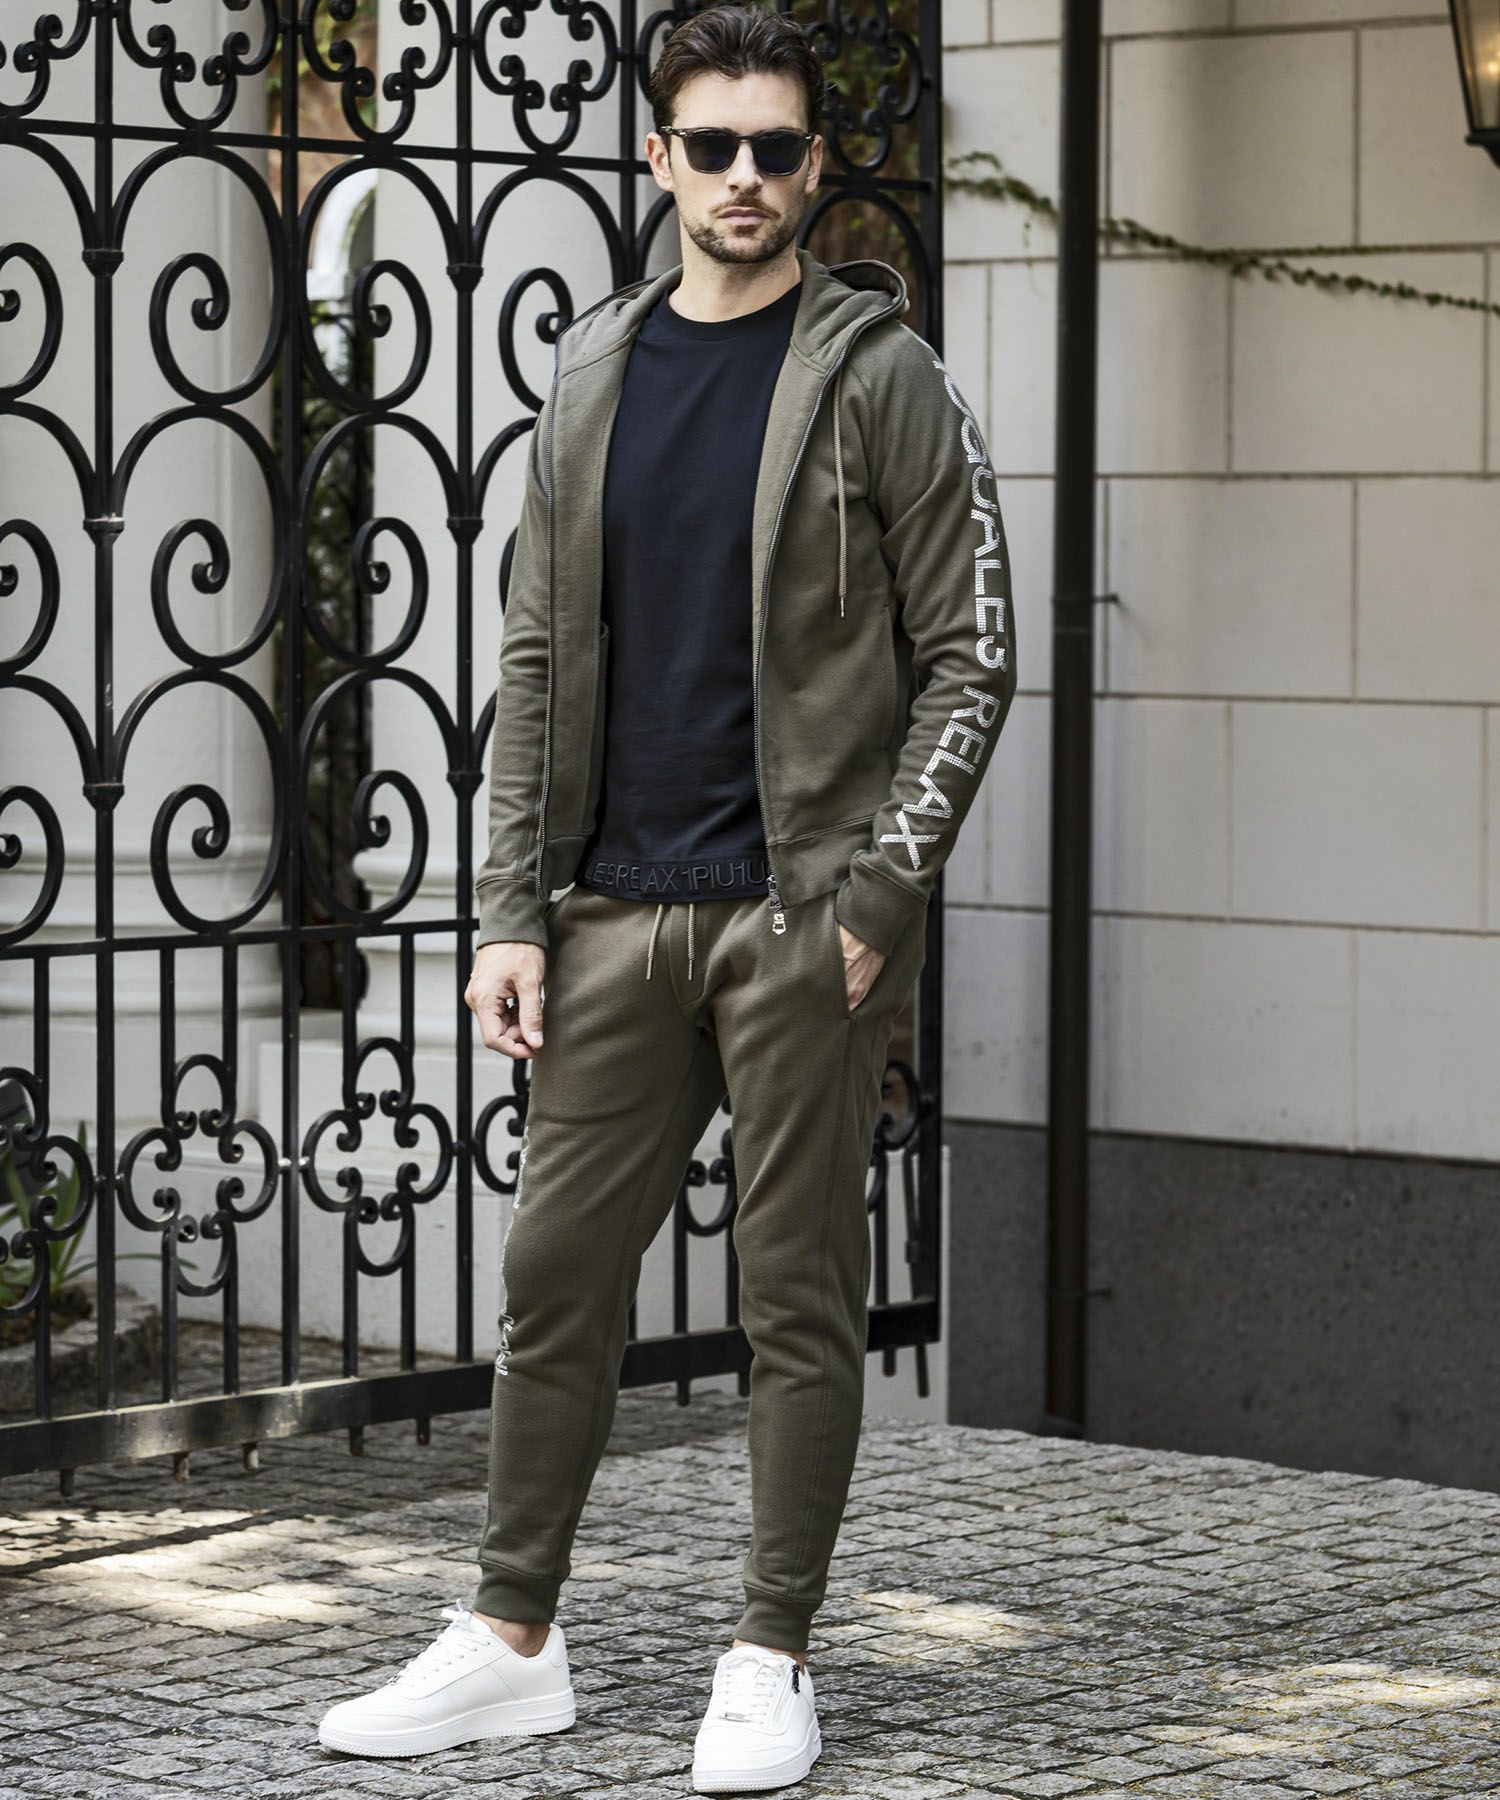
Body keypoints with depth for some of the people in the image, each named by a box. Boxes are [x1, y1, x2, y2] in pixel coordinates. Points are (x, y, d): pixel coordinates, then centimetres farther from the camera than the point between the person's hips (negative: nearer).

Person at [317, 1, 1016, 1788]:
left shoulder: (880, 377, -2)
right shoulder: (591, 372, 11)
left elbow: (968, 652, -4)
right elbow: (537, 657, 12)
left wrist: (878, 891, -12)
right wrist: (512, 911, 5)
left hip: (800, 910, -4)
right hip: (618, 907, 5)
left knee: (798, 1294, 2)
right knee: (555, 1271, 7)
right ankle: (511, 1640, 17)